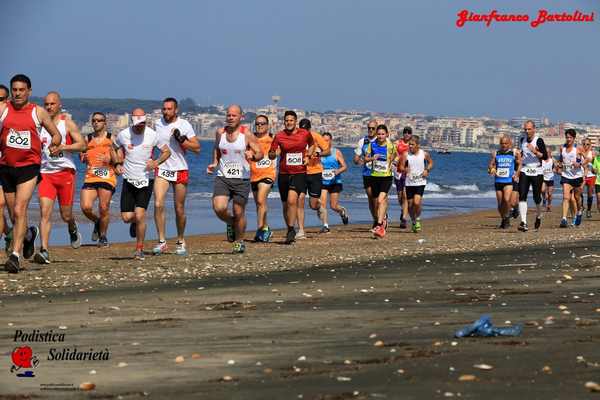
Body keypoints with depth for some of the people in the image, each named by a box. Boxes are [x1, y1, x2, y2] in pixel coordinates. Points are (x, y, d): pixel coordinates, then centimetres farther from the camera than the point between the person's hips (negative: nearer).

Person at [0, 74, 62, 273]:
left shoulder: (38, 112, 1)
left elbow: (56, 134, 11)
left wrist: (54, 145, -7)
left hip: (29, 167, -3)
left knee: (20, 210, -17)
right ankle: (29, 234, 46)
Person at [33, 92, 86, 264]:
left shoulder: (67, 123, 0)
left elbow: (82, 145, -6)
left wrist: (62, 147, -20)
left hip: (65, 172, -2)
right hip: (45, 173, 2)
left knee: (66, 215, 7)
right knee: (45, 212, -14)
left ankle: (73, 229, 44)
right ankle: (44, 251, -18)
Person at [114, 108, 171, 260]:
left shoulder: (152, 135, -7)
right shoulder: (123, 135, -5)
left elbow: (167, 151, 4)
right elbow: (115, 148, 16)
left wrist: (156, 162, -14)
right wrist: (117, 164, -1)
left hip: (146, 180, -2)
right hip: (129, 180, 2)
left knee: (140, 215, -14)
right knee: (126, 217, -3)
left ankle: (139, 249, 2)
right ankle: (136, 222, 36)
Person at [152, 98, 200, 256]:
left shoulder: (184, 125, -5)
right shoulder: (157, 124, 6)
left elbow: (197, 148, -7)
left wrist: (181, 140, -18)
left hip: (180, 170, -2)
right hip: (162, 170, 2)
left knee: (179, 209, 5)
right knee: (158, 204, -16)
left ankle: (180, 241, 22)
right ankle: (162, 241, -13)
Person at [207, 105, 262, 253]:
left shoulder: (247, 134, -5)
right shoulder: (220, 133, 6)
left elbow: (260, 154, -3)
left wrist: (253, 155, -25)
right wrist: (214, 163, 8)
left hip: (241, 179, -2)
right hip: (222, 177, 2)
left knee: (239, 213, 3)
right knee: (219, 208, -17)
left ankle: (239, 241, 25)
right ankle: (230, 223, 16)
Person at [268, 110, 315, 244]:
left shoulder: (305, 134, 1)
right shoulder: (279, 136, 0)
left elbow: (312, 145, 23)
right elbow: (270, 155, 3)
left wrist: (308, 156, 5)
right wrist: (274, 153, -20)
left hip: (299, 174, -2)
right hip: (284, 174, 2)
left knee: (292, 200, -23)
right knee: (285, 204, 11)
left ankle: (291, 230, -18)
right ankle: (290, 231, 29)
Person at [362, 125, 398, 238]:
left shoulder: (390, 146, -4)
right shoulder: (372, 144, 1)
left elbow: (395, 155, 16)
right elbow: (366, 158, 4)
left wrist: (392, 162, 2)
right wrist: (372, 158, -15)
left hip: (386, 176, -4)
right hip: (375, 176, 4)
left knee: (381, 200, -20)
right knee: (376, 202, 11)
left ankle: (379, 225, -24)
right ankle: (383, 223, 29)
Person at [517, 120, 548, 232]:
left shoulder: (539, 141, -7)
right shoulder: (522, 140, 10)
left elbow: (545, 157, -14)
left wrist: (535, 151, -25)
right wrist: (520, 157, 12)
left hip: (537, 172, -3)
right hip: (524, 171, 3)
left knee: (537, 197, 6)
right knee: (522, 196, -13)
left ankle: (538, 217, 35)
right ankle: (523, 222, -19)